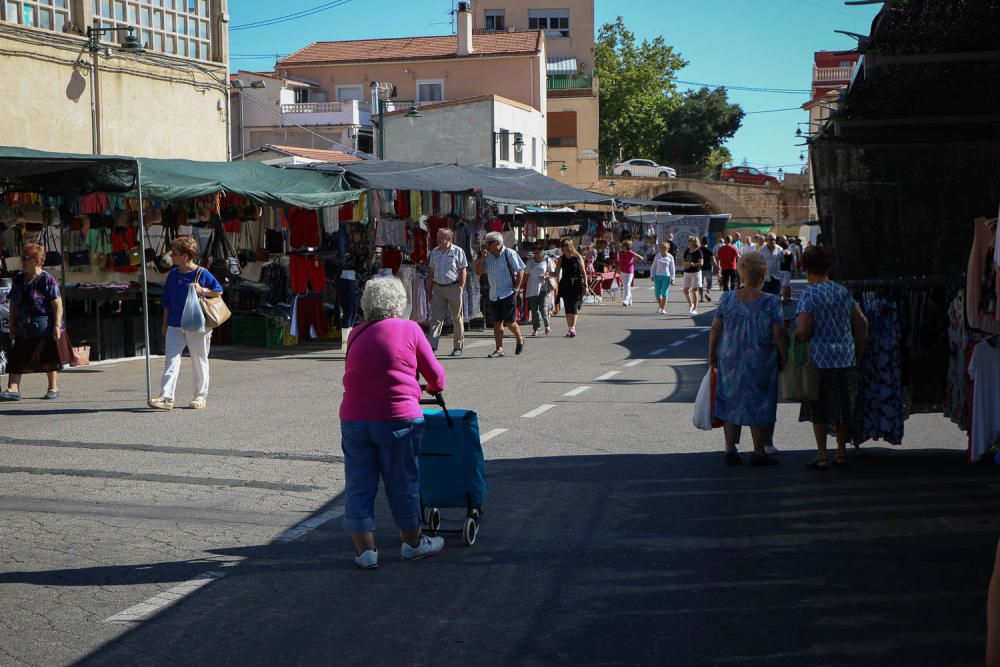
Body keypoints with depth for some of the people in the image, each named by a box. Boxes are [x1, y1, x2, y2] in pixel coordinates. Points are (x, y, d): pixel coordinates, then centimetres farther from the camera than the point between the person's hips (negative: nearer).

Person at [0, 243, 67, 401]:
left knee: (49, 359, 5)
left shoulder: (47, 279, -11)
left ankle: (53, 388, 18)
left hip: (45, 329, -6)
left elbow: (57, 304, -12)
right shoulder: (18, 280, 9)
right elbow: (13, 304, 15)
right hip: (23, 329, 6)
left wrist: (57, 326, -18)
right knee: (16, 359, -3)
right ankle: (13, 389, -6)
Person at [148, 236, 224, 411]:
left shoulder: (202, 274, -6)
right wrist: (165, 324, 14)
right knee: (171, 360, -6)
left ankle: (201, 396, 18)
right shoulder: (172, 275, 9)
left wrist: (202, 291, -16)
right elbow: (167, 302, 15)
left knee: (199, 361, 7)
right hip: (175, 326, 4)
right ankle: (166, 397, -11)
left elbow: (219, 291, 0)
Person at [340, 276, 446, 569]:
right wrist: (434, 387, 28)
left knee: (358, 484, 9)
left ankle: (364, 549, 9)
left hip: (353, 418, 3)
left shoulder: (356, 335, 11)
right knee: (403, 482, 11)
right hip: (397, 418, -3)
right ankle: (412, 542, 25)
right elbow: (435, 374, 6)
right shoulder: (409, 329, 1)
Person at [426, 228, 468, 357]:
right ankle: (432, 345, -12)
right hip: (438, 288, 3)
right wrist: (429, 290, 10)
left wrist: (461, 288, -10)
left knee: (457, 318, 6)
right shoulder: (434, 252, 10)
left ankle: (458, 347, 15)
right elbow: (431, 272, 14)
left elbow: (463, 271, -3)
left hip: (454, 287, -3)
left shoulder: (458, 252, -3)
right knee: (436, 317, -6)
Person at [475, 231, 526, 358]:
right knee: (497, 323, 4)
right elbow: (478, 272, 5)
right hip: (494, 295, 5)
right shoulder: (487, 256, 7)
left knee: (509, 322, -3)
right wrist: (481, 257, -6)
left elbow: (520, 271, -5)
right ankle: (499, 349, 7)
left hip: (508, 294, -5)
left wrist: (516, 289, -9)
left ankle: (520, 339, 23)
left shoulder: (509, 254, -7)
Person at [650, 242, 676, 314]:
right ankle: (660, 307, 24)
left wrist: (672, 278, -2)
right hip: (658, 276, 2)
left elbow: (672, 268, 4)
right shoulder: (657, 256, 5)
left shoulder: (670, 257, 0)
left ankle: (663, 309, -1)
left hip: (666, 276, -2)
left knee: (664, 293, -6)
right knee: (657, 293, 3)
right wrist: (652, 275, 1)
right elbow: (653, 266, 9)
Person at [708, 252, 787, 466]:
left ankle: (730, 450, 15)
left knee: (732, 401, 14)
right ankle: (759, 452, 14)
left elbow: (715, 329, -1)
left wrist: (712, 354, 10)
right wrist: (783, 357, 1)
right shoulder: (771, 302, -12)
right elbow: (778, 334, -12)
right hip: (760, 362, -3)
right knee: (759, 404, 9)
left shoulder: (727, 299, -5)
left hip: (731, 360, 3)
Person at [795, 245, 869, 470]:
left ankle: (822, 457, 7)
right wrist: (858, 353, 17)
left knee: (819, 410, 5)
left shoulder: (809, 295, -11)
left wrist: (797, 338, 3)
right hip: (846, 359, 5)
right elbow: (862, 323, 9)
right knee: (843, 407, 15)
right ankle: (842, 453, 22)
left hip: (820, 359, -5)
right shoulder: (843, 292, 7)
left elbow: (803, 331, -19)